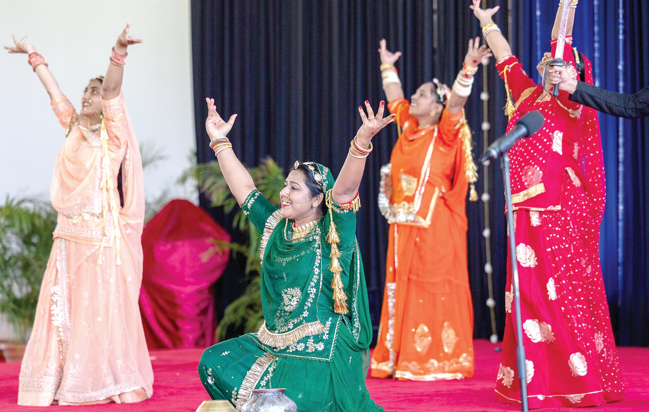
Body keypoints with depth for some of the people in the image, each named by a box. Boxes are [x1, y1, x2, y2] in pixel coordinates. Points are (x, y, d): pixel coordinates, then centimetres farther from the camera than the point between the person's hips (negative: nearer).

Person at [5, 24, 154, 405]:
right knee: (63, 306, 6)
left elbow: (112, 89, -18)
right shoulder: (74, 127, 14)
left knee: (101, 308, -4)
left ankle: (106, 382, 2)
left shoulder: (112, 130, -2)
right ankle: (63, 382, 11)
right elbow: (54, 90, 25)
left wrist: (120, 53, -33)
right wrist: (32, 54, 37)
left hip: (101, 234, -6)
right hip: (70, 232, 6)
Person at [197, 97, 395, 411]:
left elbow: (345, 190, -26)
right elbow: (244, 189, 12)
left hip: (320, 355, -7)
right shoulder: (275, 228, 7)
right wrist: (220, 142, 10)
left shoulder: (331, 235, -11)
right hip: (273, 346, 8)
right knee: (215, 364, 6)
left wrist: (362, 142, -42)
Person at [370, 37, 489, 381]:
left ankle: (438, 360, -1)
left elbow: (456, 101, -20)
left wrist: (468, 70, -32)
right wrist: (388, 67, 34)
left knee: (434, 291, -5)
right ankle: (399, 358, 15)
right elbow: (394, 97, 26)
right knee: (401, 290, 9)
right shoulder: (408, 127, 12)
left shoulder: (444, 134, -5)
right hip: (404, 226, 7)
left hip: (435, 227, -7)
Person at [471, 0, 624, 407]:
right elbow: (506, 59, 27)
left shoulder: (568, 102, -3)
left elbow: (561, 42, -13)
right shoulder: (528, 95, 14)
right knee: (530, 294, 8)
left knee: (564, 294, -5)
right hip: (530, 212, 7)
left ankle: (580, 381, 2)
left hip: (561, 212, -7)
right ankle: (537, 381, 15)